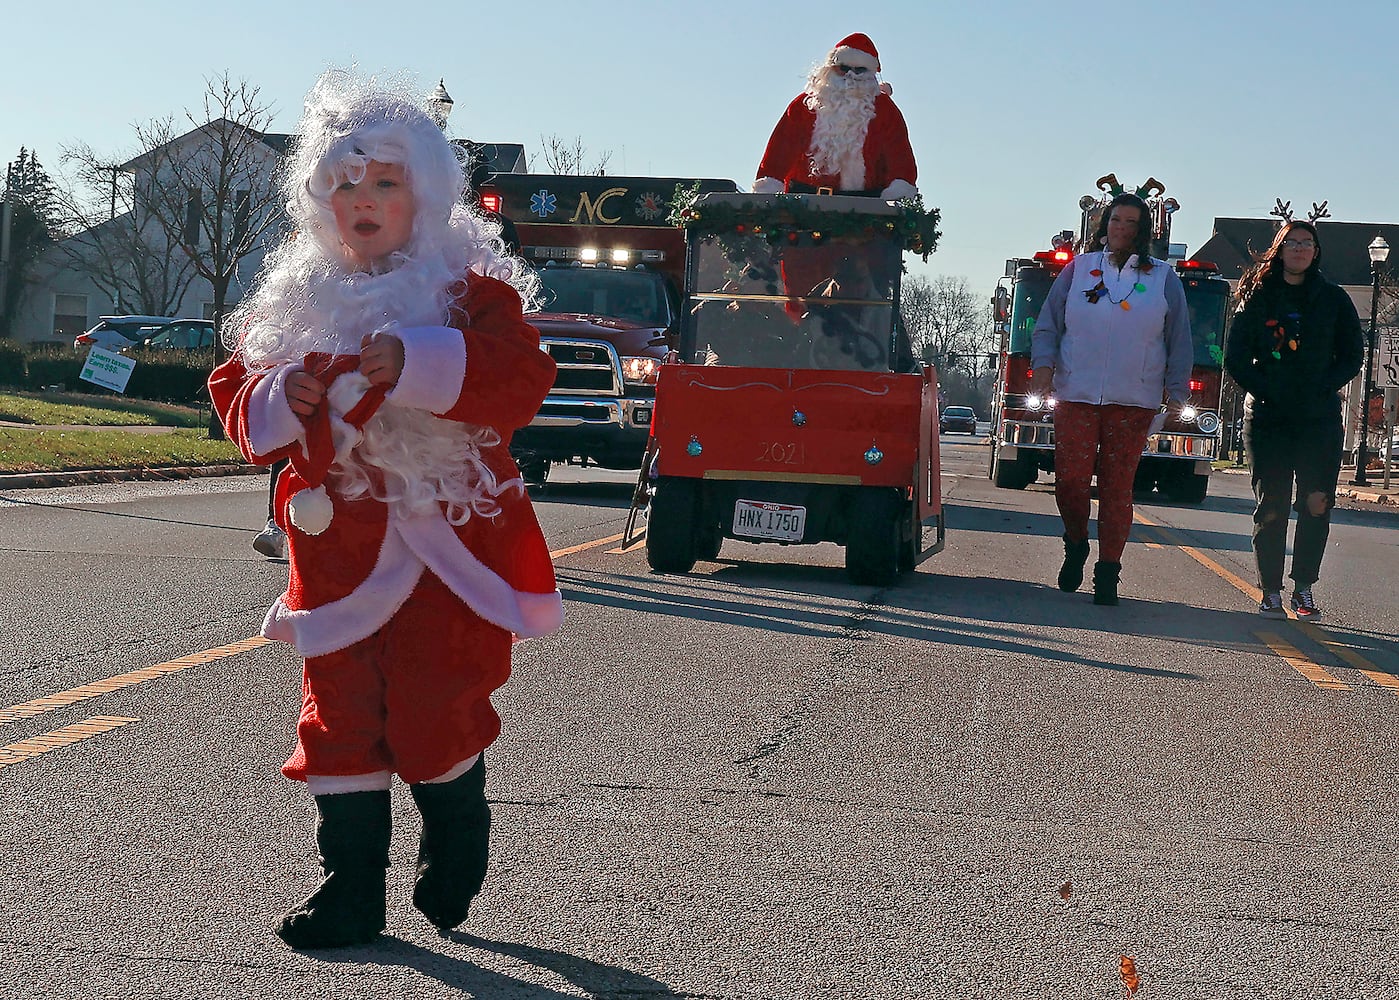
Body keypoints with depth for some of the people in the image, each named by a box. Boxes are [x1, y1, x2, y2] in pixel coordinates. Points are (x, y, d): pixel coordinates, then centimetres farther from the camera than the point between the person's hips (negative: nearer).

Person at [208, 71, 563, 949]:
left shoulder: (467, 288, -4)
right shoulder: (291, 299, 10)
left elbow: (522, 377, -19)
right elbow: (236, 393, 12)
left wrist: (418, 365, -30)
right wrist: (276, 398, -11)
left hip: (446, 541, -4)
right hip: (336, 547, 4)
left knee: (437, 707, 1)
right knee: (340, 715, 5)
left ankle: (456, 853, 28)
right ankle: (352, 887, 15)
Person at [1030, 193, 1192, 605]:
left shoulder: (1163, 278, 10)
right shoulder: (1078, 269, 10)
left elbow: (1179, 341, 11)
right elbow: (1048, 324, 11)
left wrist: (1176, 393, 5)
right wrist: (1044, 363, -6)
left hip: (1133, 401, 0)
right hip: (1077, 396, 0)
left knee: (1117, 487, -1)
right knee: (1070, 481, -8)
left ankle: (1108, 572, 7)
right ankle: (1076, 544, 19)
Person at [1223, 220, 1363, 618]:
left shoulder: (1333, 299, 8)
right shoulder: (1258, 298, 7)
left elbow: (1352, 355, 8)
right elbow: (1235, 358, 5)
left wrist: (1321, 389, -6)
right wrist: (1264, 391, -7)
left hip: (1320, 418, 0)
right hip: (1266, 418, 0)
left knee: (1317, 505, -6)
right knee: (1271, 507, -2)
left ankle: (1304, 589, 3)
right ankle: (1271, 592, 4)